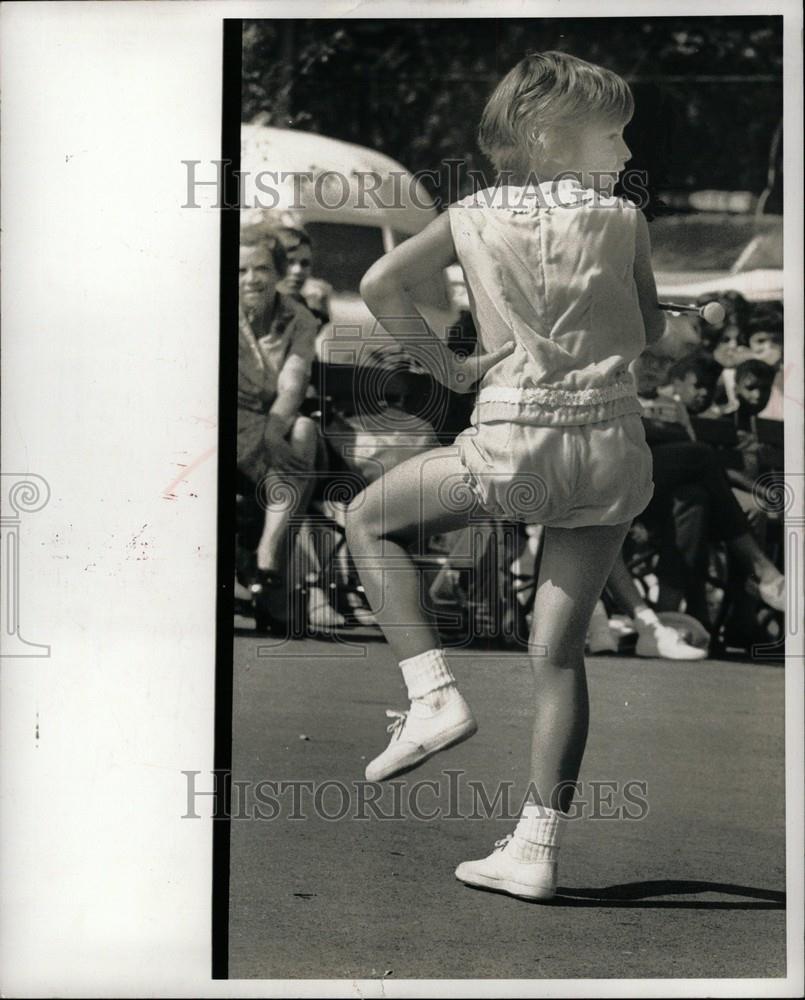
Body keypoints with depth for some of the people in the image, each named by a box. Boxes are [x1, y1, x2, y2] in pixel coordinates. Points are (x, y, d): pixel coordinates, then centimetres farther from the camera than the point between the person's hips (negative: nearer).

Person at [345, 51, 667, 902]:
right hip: (612, 447, 2)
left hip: (513, 447, -2)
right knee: (558, 650, 7)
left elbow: (381, 283, -8)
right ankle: (536, 849, 6)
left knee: (369, 520, 21)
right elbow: (649, 331, 13)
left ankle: (433, 695, 6)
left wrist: (447, 366, 1)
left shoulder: (473, 217, 3)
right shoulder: (622, 219, 4)